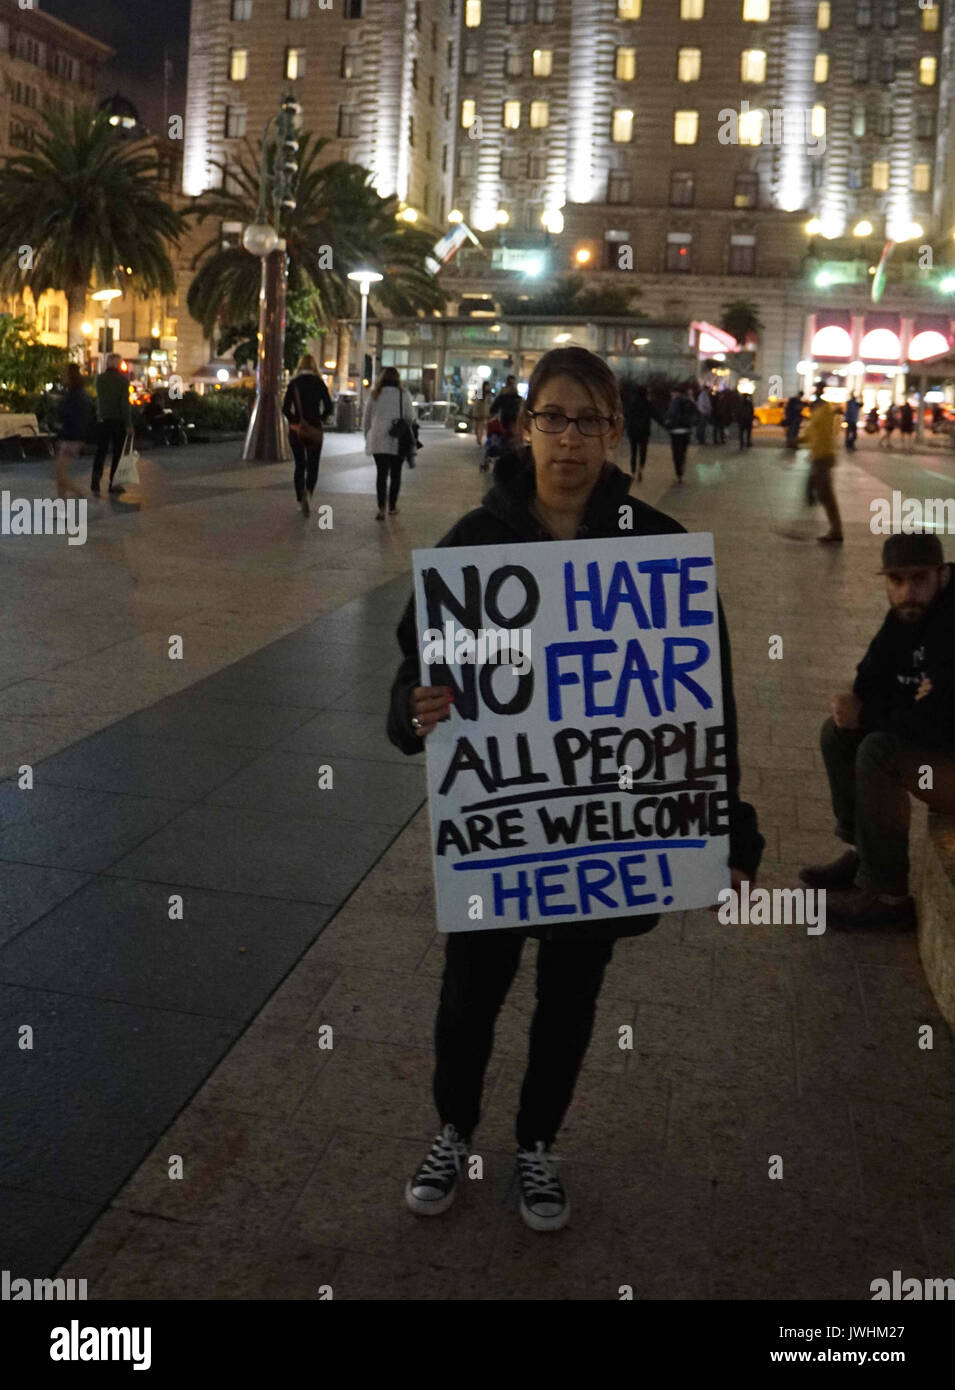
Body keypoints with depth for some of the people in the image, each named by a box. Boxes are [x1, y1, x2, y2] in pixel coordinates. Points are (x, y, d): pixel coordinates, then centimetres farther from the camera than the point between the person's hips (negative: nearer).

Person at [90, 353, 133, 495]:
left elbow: (99, 398, 15)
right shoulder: (122, 379, -9)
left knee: (100, 452, 5)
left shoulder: (100, 378, 2)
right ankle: (113, 483, 12)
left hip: (102, 420, 3)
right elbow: (125, 403, -12)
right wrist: (129, 424, -10)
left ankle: (95, 483, -9)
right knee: (118, 452, 8)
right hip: (118, 420, -3)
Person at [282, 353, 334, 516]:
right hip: (315, 430, -1)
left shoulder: (293, 383, -1)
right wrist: (320, 419, 9)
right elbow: (329, 407, -6)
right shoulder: (319, 383, -2)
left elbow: (285, 409, -4)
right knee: (312, 466, 4)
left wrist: (294, 421, 11)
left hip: (296, 430, 1)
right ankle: (308, 492, -23)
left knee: (299, 466, 13)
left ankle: (301, 500, 11)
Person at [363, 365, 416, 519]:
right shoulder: (404, 395, -2)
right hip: (398, 442, -1)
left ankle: (381, 508, -12)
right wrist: (409, 437, 12)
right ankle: (392, 507, 20)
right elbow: (410, 417, 0)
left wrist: (368, 438, 18)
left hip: (378, 441, 1)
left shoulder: (374, 395, 2)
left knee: (381, 474, 1)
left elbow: (367, 418, 7)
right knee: (395, 474, 13)